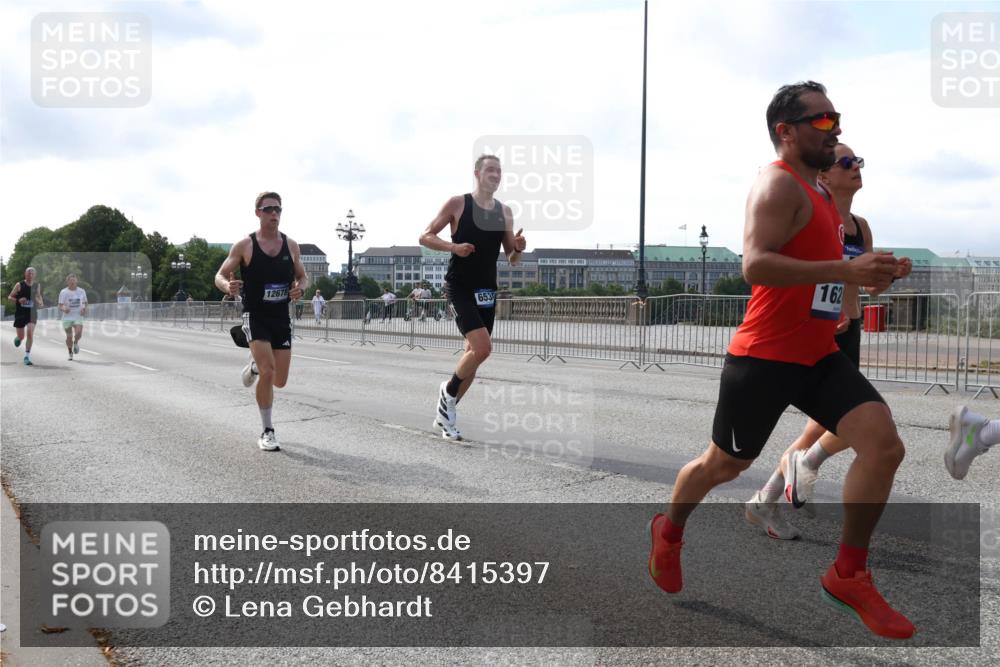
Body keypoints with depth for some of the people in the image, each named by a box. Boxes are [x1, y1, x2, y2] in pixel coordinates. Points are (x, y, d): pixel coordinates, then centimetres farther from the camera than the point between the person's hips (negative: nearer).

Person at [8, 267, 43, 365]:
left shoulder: (37, 286, 4)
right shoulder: (19, 285, -3)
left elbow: (39, 296, 17)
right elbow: (9, 297, 1)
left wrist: (38, 301, -7)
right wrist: (18, 300, -18)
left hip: (32, 314, 1)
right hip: (20, 314, -1)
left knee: (30, 334, -16)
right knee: (21, 337, 6)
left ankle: (27, 356, -10)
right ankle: (17, 338, 46)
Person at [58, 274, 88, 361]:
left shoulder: (82, 291, 4)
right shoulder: (63, 292, -1)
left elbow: (85, 303, 17)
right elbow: (60, 306, -1)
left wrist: (84, 309, -4)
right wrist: (64, 309, -24)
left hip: (78, 316, 0)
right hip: (67, 317, 0)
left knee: (78, 333, -21)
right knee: (69, 336, 2)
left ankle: (76, 342, 14)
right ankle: (70, 353, 23)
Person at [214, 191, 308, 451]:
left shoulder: (291, 245, 5)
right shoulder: (244, 245, -5)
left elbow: (303, 277, 14)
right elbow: (220, 276, -1)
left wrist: (301, 287, -10)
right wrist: (228, 286, -24)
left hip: (282, 318, 4)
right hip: (255, 316, -4)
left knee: (280, 380, 5)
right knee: (268, 372, -19)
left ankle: (255, 366, 42)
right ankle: (267, 432, -3)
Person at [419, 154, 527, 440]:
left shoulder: (505, 211, 9)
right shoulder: (458, 203, -4)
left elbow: (512, 259, 12)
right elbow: (425, 237, -3)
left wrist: (518, 248, -11)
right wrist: (453, 247, -19)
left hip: (486, 290, 6)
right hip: (459, 287, -6)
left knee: (474, 352, 8)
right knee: (482, 348, -21)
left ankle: (446, 413, 23)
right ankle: (448, 391, 6)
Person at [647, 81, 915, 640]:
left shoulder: (821, 192, 16)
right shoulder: (778, 184, -14)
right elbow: (755, 265, -28)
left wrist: (863, 276, 14)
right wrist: (845, 270, -32)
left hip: (820, 354, 8)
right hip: (765, 356, -8)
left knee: (885, 445, -9)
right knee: (725, 465, 9)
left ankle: (848, 575, 3)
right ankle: (668, 534, 38)